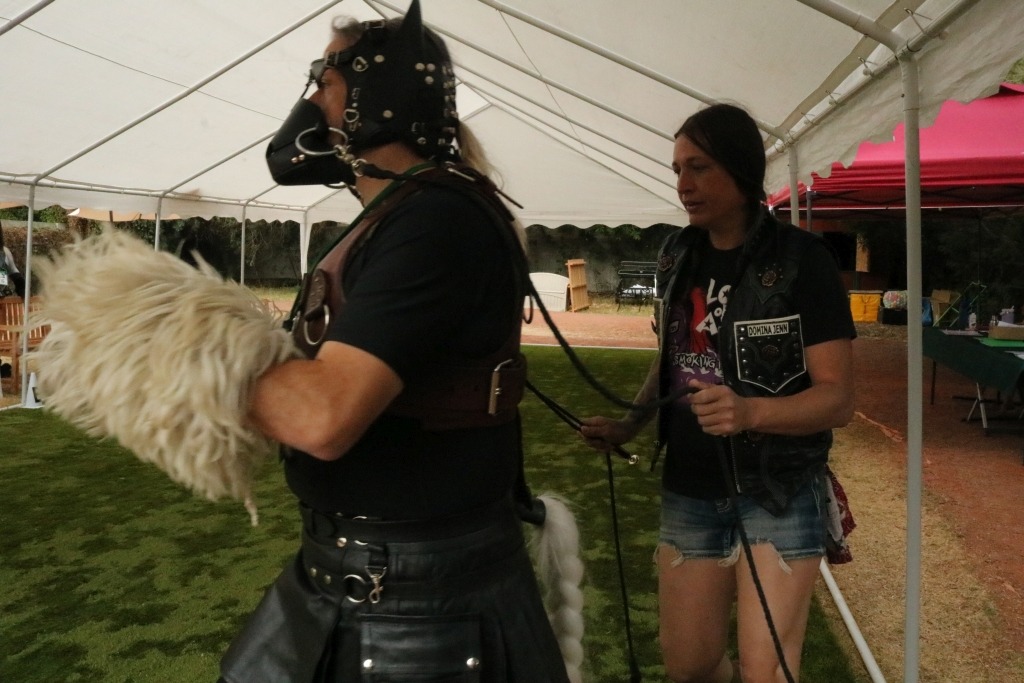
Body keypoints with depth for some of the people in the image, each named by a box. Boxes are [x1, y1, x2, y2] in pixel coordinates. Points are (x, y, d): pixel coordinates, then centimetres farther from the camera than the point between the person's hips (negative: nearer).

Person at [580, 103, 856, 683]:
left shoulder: (802, 259, -13)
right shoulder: (678, 256, 4)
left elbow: (838, 397, -18)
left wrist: (750, 411, -34)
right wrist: (629, 426, 3)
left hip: (780, 493, -5)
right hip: (689, 491, 5)